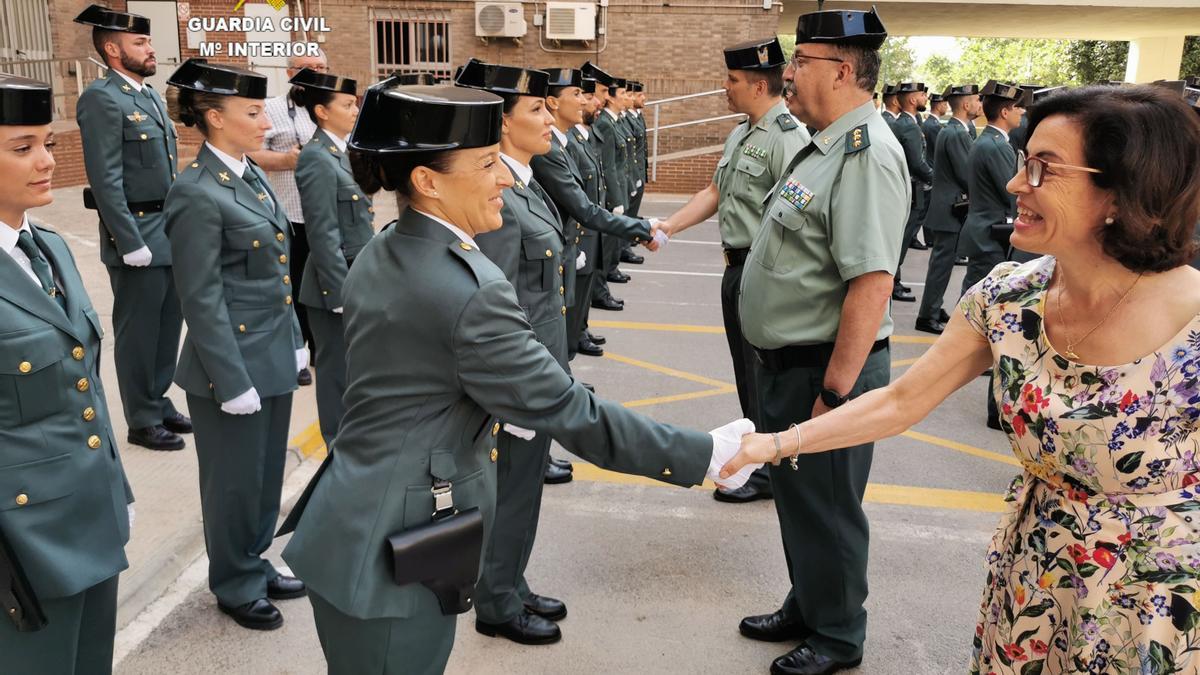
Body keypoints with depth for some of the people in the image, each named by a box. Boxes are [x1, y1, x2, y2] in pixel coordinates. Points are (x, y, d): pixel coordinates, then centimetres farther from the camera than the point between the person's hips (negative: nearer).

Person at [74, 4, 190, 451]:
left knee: (167, 327, 16)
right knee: (138, 332, 4)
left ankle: (160, 404, 30)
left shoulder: (151, 96, 14)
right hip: (138, 235, -8)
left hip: (172, 233, 8)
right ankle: (143, 422, 16)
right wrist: (132, 244, -20)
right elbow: (106, 181, -18)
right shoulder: (101, 99, -13)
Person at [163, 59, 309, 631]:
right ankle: (236, 586, 30)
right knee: (235, 482, 10)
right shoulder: (197, 194, -18)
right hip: (233, 363, -8)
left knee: (267, 474, 19)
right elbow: (202, 300, -18)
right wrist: (234, 382, -17)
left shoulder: (250, 175, 8)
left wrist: (294, 342, 14)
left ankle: (254, 565, 39)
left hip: (274, 356, 8)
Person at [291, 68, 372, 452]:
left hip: (358, 279, 9)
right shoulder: (317, 159, -16)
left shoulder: (341, 152, 11)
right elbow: (323, 236, -20)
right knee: (337, 370, 4)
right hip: (336, 285, -9)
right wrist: (343, 294, -20)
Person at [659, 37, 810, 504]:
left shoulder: (788, 138, -18)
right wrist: (668, 226, 10)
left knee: (763, 374, 1)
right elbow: (714, 193, 19)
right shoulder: (738, 135, 12)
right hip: (737, 268, 9)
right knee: (746, 372, 19)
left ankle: (767, 472, 16)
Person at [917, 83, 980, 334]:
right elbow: (966, 175, -18)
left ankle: (933, 309, 25)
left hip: (948, 208, 10)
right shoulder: (956, 134, -18)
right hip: (951, 209, -10)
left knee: (941, 262, 16)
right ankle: (928, 316, 3)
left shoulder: (954, 130, 12)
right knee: (942, 263, -4)